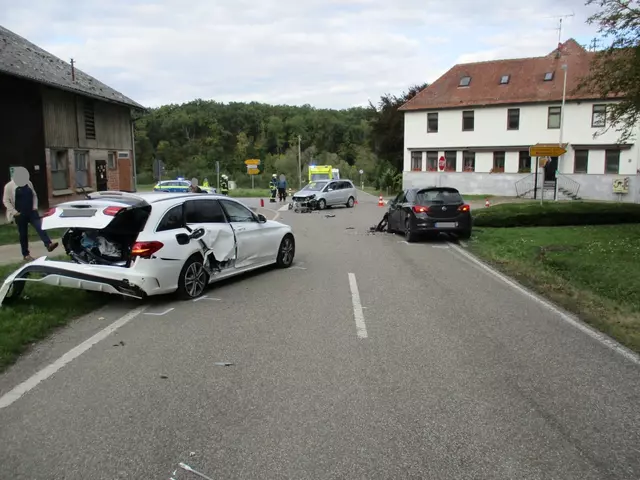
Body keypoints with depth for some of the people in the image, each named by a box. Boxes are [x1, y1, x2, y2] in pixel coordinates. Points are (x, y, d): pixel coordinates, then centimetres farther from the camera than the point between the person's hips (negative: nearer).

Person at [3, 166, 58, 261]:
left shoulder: (28, 183, 6)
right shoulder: (9, 186, -6)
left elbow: (34, 195, 16)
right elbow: (5, 200, -5)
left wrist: (35, 206, 2)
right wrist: (14, 212, -13)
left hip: (31, 212, 3)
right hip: (20, 214, -3)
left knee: (40, 227, -16)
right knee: (23, 234, 5)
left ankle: (48, 244, -28)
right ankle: (26, 255, 13)